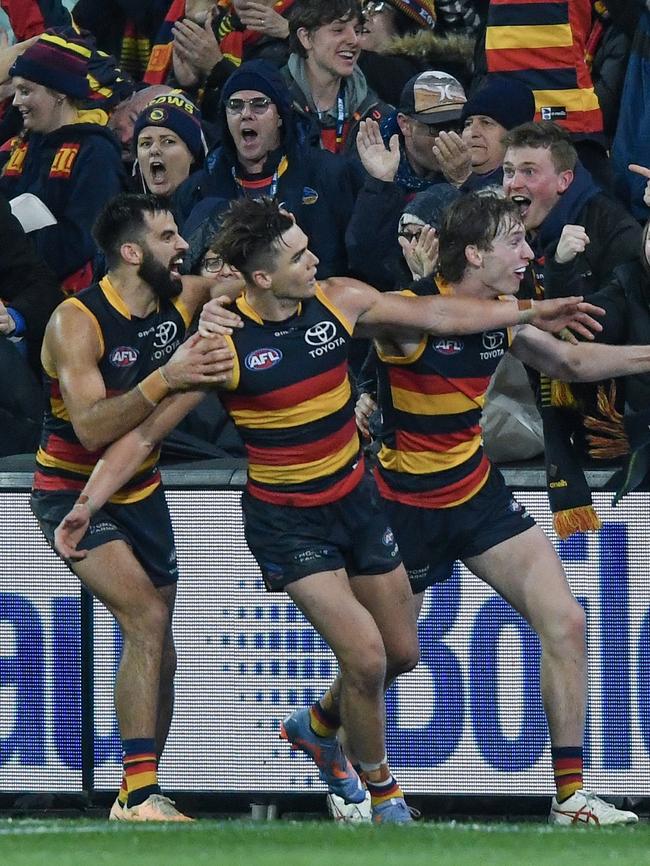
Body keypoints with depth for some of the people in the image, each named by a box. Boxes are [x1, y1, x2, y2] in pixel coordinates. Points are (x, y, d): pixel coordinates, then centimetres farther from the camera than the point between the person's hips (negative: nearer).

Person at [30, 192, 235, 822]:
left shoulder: (181, 299, -6)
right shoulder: (77, 322, -23)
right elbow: (91, 429, -32)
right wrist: (165, 379, -41)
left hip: (139, 491, 7)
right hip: (71, 493, -7)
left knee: (156, 649, 9)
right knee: (147, 619, -24)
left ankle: (139, 798, 22)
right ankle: (140, 795, -25)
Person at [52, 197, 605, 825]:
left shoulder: (338, 302, -8)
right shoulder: (224, 344, -20)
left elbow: (435, 314, 6)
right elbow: (145, 432, -15)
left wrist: (530, 315, 9)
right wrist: (88, 502, -23)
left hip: (355, 501, 6)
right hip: (286, 522, -6)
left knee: (401, 653, 13)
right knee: (366, 658, -14)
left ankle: (317, 726, 41)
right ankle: (383, 793, 10)